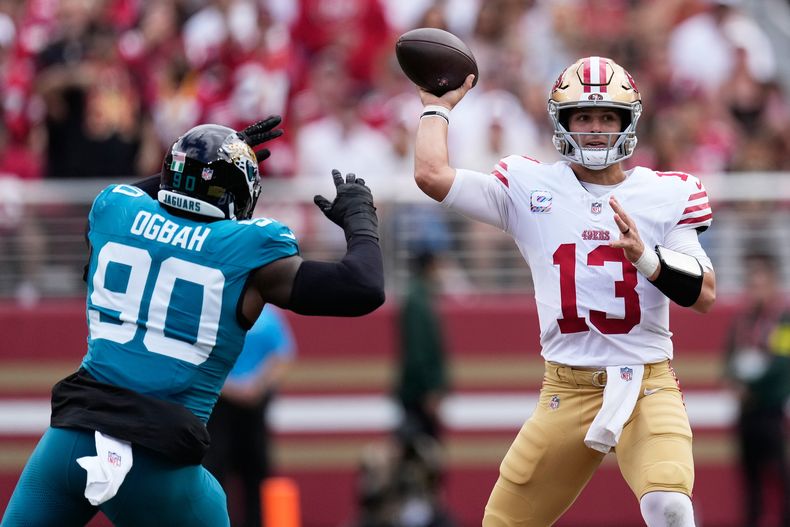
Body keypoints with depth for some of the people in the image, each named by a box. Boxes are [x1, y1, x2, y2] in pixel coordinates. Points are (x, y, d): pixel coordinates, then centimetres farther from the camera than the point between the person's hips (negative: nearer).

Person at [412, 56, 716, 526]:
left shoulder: (665, 195, 3)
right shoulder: (530, 187, 5)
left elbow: (705, 294, -4)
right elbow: (432, 175, -3)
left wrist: (645, 256, -19)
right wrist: (438, 107, 11)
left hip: (647, 386, -2)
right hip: (567, 393, 2)